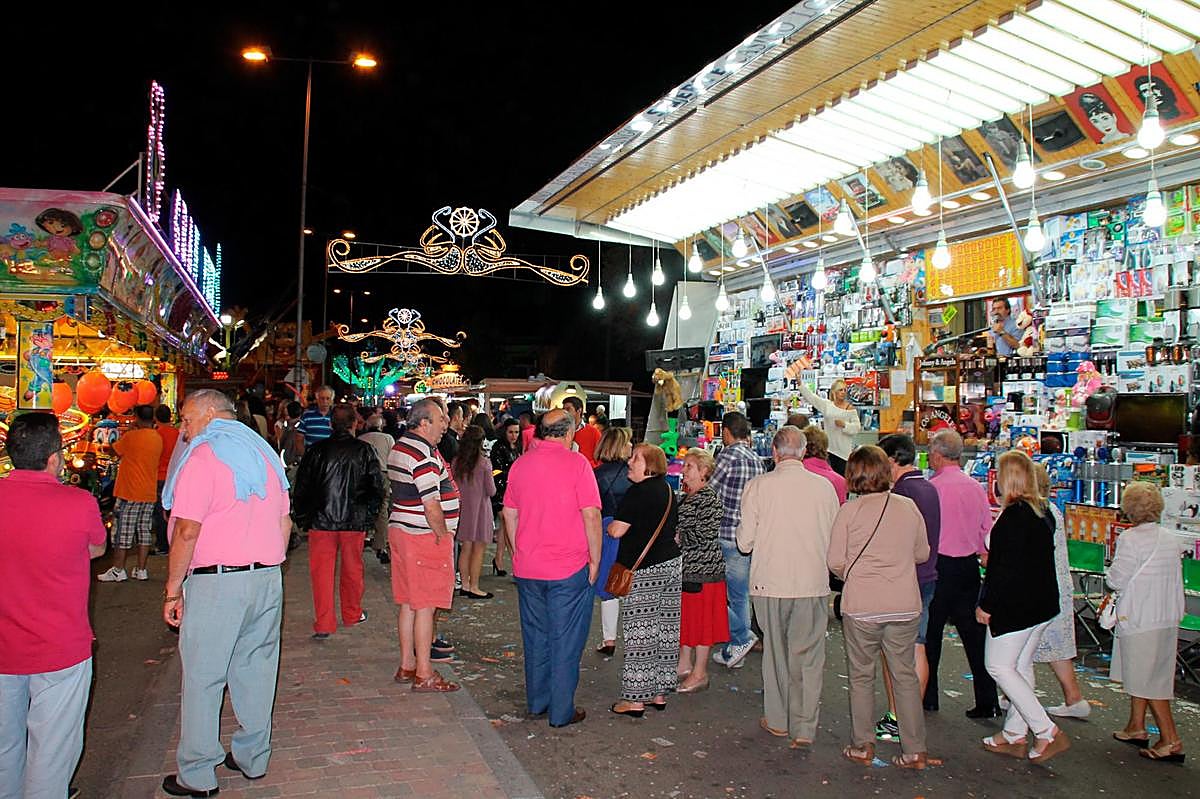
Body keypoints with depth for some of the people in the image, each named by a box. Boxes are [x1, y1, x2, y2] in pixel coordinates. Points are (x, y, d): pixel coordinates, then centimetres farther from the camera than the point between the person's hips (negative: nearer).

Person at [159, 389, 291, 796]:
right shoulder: (264, 453, 14)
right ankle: (253, 758, 24)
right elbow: (285, 523, 15)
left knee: (202, 678, 3)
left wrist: (173, 588, -8)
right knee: (256, 671, 14)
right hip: (268, 579, 7)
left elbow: (187, 531, -15)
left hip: (216, 583, -7)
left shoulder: (203, 456, -9)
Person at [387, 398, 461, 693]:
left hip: (401, 532, 10)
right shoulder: (422, 455, -20)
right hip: (424, 538, -10)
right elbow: (432, 505, -21)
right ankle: (424, 674, 4)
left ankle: (407, 666, 24)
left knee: (409, 603, 15)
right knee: (425, 606, -3)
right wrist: (443, 536, -12)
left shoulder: (402, 445, 12)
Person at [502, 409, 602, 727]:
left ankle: (537, 701, 29)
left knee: (535, 636, 18)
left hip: (527, 568, 5)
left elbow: (509, 513, 10)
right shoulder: (576, 463, -12)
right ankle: (562, 711, 13)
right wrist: (595, 559, -5)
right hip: (569, 569, -5)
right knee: (566, 641, 6)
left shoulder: (521, 463, 4)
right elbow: (591, 514, -15)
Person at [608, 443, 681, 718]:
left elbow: (617, 530, -16)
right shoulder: (668, 490, 12)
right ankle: (659, 693, 20)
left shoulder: (639, 492, -14)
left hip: (645, 571, -9)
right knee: (665, 630, 11)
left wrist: (609, 526, 4)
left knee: (639, 633, -2)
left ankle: (635, 698, 3)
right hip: (672, 563, 9)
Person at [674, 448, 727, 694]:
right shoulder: (686, 496, 11)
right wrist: (674, 535, 7)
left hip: (702, 570, -9)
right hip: (685, 568, 9)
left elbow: (704, 537, -20)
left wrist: (679, 538, -11)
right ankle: (685, 665, 26)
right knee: (684, 617, 14)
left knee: (701, 618, 0)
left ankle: (700, 673, 10)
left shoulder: (709, 500, -16)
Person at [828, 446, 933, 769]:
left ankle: (864, 746, 18)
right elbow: (922, 553, 11)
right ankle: (915, 751, 15)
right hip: (905, 606, 3)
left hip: (861, 607, -2)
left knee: (861, 675, 11)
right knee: (905, 675, 12)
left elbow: (835, 562, -6)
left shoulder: (850, 511, -9)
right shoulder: (909, 507, 0)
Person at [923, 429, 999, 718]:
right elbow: (987, 528, 11)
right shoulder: (976, 487, 5)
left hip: (940, 565, -5)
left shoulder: (932, 487, -14)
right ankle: (987, 702, 10)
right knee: (973, 632, 9)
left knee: (930, 632, 7)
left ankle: (928, 698, 16)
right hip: (969, 566, 6)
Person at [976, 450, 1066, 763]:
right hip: (1042, 603, 9)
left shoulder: (1014, 516, -20)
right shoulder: (1043, 511, 9)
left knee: (999, 666, 0)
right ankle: (1014, 734, 24)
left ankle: (1046, 732, -2)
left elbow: (1006, 568, -23)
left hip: (1015, 605, -9)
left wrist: (987, 605, -16)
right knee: (1021, 666, 16)